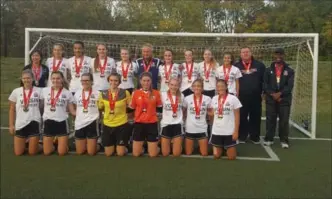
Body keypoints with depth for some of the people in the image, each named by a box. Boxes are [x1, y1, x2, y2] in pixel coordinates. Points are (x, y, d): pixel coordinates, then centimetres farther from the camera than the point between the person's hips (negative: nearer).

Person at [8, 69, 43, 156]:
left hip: (34, 122, -1)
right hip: (20, 124, 2)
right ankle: (24, 143, 36)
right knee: (18, 152, 5)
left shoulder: (38, 91, -1)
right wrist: (11, 125, 4)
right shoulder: (16, 91, 2)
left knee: (32, 152, 1)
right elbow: (12, 110, 7)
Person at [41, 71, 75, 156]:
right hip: (48, 122, 1)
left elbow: (72, 111, 2)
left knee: (62, 152, -1)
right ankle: (52, 145, 37)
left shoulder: (67, 93, 1)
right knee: (47, 152, 4)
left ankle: (64, 144, 32)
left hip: (61, 123, -1)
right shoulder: (44, 91, 3)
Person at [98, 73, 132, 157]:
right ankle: (114, 145, 42)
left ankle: (124, 146, 36)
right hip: (107, 125, 2)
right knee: (108, 154, 12)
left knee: (120, 153, 4)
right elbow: (100, 107, 12)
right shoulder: (103, 94, -4)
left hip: (122, 125, -2)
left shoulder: (125, 93, -11)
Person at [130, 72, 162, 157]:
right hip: (139, 124, 1)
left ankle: (155, 146, 34)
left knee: (153, 154, 1)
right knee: (136, 154, 5)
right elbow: (131, 109, 7)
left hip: (152, 124, -1)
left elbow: (160, 108, 7)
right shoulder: (136, 93, 1)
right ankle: (141, 147, 37)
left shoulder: (156, 93, 1)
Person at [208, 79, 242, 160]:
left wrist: (236, 131, -10)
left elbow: (237, 116, -6)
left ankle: (228, 148, 34)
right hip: (216, 131, 3)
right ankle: (220, 147, 39)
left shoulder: (233, 98, -8)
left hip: (229, 132, -3)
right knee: (216, 156, 9)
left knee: (231, 157, 3)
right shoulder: (214, 99, 4)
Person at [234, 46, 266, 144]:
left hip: (256, 96, 1)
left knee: (255, 117, 7)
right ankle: (242, 136, 16)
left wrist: (263, 92, 3)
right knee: (242, 117, 4)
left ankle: (255, 136, 19)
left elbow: (265, 79, 8)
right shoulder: (236, 66, 4)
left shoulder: (259, 65, 5)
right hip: (241, 97, -1)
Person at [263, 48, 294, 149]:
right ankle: (269, 138, 14)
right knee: (270, 119, 4)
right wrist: (272, 94, -13)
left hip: (285, 99, -1)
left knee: (284, 120, 0)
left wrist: (280, 93, -17)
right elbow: (265, 84, 1)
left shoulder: (289, 71, 6)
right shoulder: (268, 70, 10)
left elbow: (290, 85, -5)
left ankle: (284, 140, 9)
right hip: (271, 99, 1)